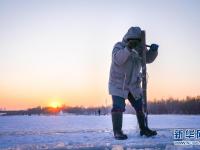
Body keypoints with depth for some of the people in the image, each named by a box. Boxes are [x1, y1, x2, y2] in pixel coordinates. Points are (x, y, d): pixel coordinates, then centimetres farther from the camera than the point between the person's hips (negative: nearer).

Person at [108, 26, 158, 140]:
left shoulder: (139, 49, 3)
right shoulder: (119, 46, -14)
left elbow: (148, 59, 2)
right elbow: (118, 59, -31)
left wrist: (153, 50, -17)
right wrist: (128, 48, -45)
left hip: (134, 85, 6)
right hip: (118, 84, -6)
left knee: (140, 106, 10)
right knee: (118, 107, -15)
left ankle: (144, 129, 22)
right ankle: (117, 131, -5)